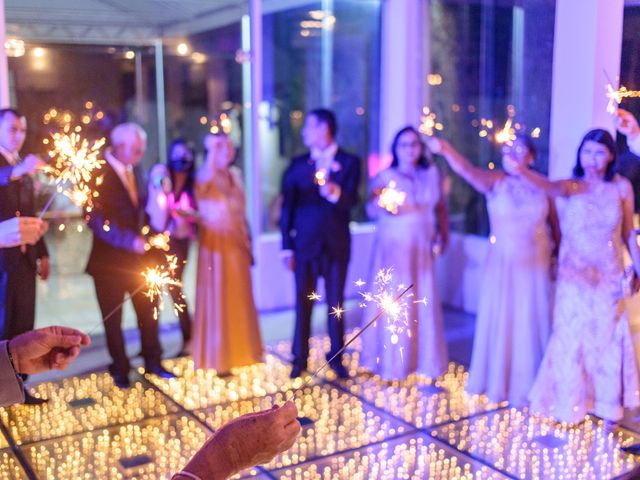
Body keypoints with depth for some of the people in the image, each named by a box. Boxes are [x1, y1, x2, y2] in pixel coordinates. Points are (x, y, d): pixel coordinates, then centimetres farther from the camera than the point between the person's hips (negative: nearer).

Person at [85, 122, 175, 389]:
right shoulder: (99, 174, -13)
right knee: (113, 318, 8)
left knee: (148, 311, 11)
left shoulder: (132, 172, 8)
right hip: (110, 259, -6)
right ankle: (120, 369, 22)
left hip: (138, 256, 6)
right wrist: (130, 241, -26)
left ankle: (152, 362, 26)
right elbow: (96, 219, -21)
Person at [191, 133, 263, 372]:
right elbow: (206, 177, -36)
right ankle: (217, 358, 8)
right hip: (216, 244, -6)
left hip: (237, 243, 6)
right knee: (217, 298, -1)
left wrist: (247, 240, 14)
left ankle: (240, 349, 26)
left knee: (239, 298, 13)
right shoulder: (206, 177, -9)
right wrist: (212, 150, -32)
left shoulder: (235, 175, 11)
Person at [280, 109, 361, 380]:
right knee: (303, 304, 6)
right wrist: (287, 247, -1)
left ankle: (336, 358, 22)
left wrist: (335, 192, -33)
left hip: (337, 245, -1)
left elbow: (351, 201, -11)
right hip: (305, 244, 1)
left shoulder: (349, 162, 0)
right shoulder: (298, 164, 5)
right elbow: (287, 206, 4)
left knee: (336, 304, 8)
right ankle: (299, 359, 17)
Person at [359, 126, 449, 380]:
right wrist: (381, 204, -33)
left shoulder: (432, 173, 8)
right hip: (393, 247, -3)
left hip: (421, 248, 3)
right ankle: (391, 362, 10)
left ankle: (424, 359, 18)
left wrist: (443, 233, 8)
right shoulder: (385, 176, -2)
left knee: (424, 302, 4)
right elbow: (371, 209, -12)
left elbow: (441, 206, 16)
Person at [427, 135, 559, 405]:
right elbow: (469, 170, -27)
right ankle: (498, 381, 26)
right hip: (503, 264, -2)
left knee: (531, 323, 9)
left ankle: (527, 383, 26)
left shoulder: (543, 188, 1)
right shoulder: (496, 182, -7)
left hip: (535, 266, 2)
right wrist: (446, 151, -44)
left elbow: (555, 226, 10)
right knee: (499, 320, 7)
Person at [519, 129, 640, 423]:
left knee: (607, 337, 10)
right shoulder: (572, 186, -6)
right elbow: (551, 187, -29)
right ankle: (570, 404, 19)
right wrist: (520, 170, -47)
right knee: (571, 337, 3)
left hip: (609, 276, 2)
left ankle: (606, 402, 28)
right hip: (575, 276, -1)